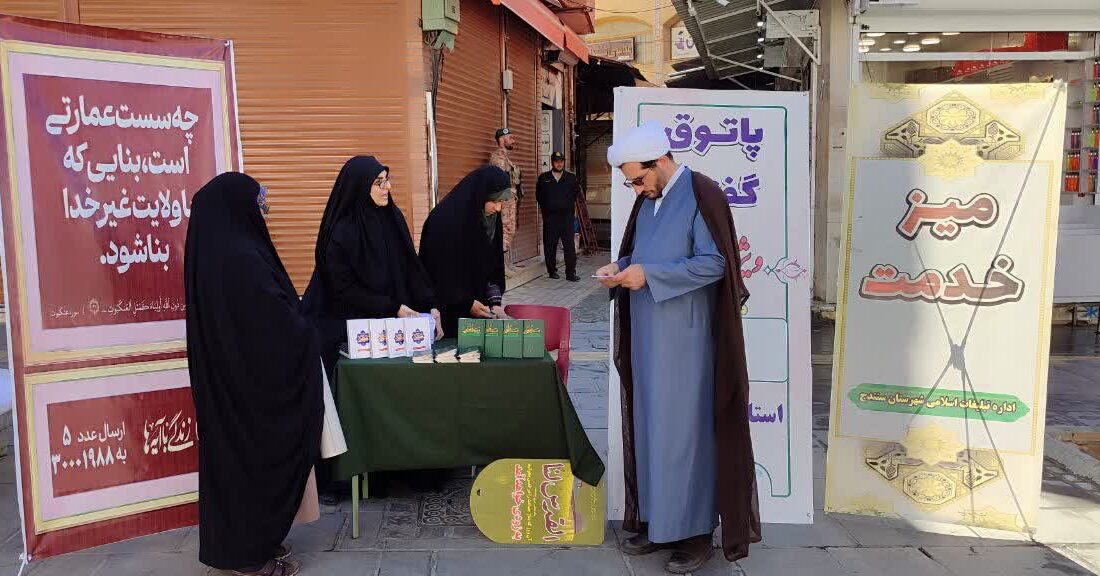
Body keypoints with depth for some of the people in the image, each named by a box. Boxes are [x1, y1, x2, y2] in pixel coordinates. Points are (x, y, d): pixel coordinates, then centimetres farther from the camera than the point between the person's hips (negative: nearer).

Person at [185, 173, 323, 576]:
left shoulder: (209, 253, 6)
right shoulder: (241, 258, -24)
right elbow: (280, 324, -22)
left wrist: (296, 322, 13)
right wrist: (307, 335, -2)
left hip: (224, 377, 9)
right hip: (255, 381, -9)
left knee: (232, 455, 17)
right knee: (259, 458, 3)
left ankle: (231, 543, 30)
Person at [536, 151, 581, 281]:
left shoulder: (571, 178, 9)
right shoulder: (543, 178, 8)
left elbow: (576, 192, 19)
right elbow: (538, 196, 16)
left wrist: (570, 205, 12)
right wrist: (545, 208, 11)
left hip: (567, 216, 0)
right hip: (550, 218, 0)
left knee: (570, 246, -5)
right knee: (550, 246, 3)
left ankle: (571, 273, -3)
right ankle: (552, 271, 14)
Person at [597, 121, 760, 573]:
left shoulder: (702, 196, -13)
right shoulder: (648, 200, 11)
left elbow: (714, 263, -18)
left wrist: (649, 275, -22)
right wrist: (620, 268, -2)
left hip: (684, 337, -8)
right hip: (648, 335, 8)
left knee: (686, 428, -1)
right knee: (650, 425, 12)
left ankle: (696, 531, 11)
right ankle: (657, 520, 23)